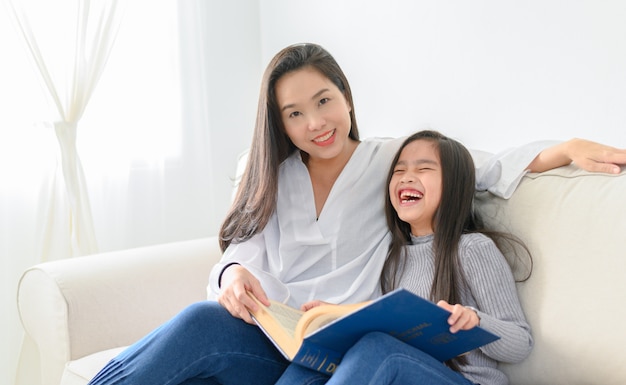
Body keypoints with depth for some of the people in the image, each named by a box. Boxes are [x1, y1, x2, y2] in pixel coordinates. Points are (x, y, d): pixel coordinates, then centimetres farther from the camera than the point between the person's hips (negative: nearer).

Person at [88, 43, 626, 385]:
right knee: (206, 319, -33)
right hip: (264, 338, 3)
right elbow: (242, 253, 9)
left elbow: (486, 173, 1)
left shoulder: (390, 161, 9)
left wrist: (569, 148, -14)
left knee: (201, 325, -31)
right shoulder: (275, 178, 18)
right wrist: (232, 275, -15)